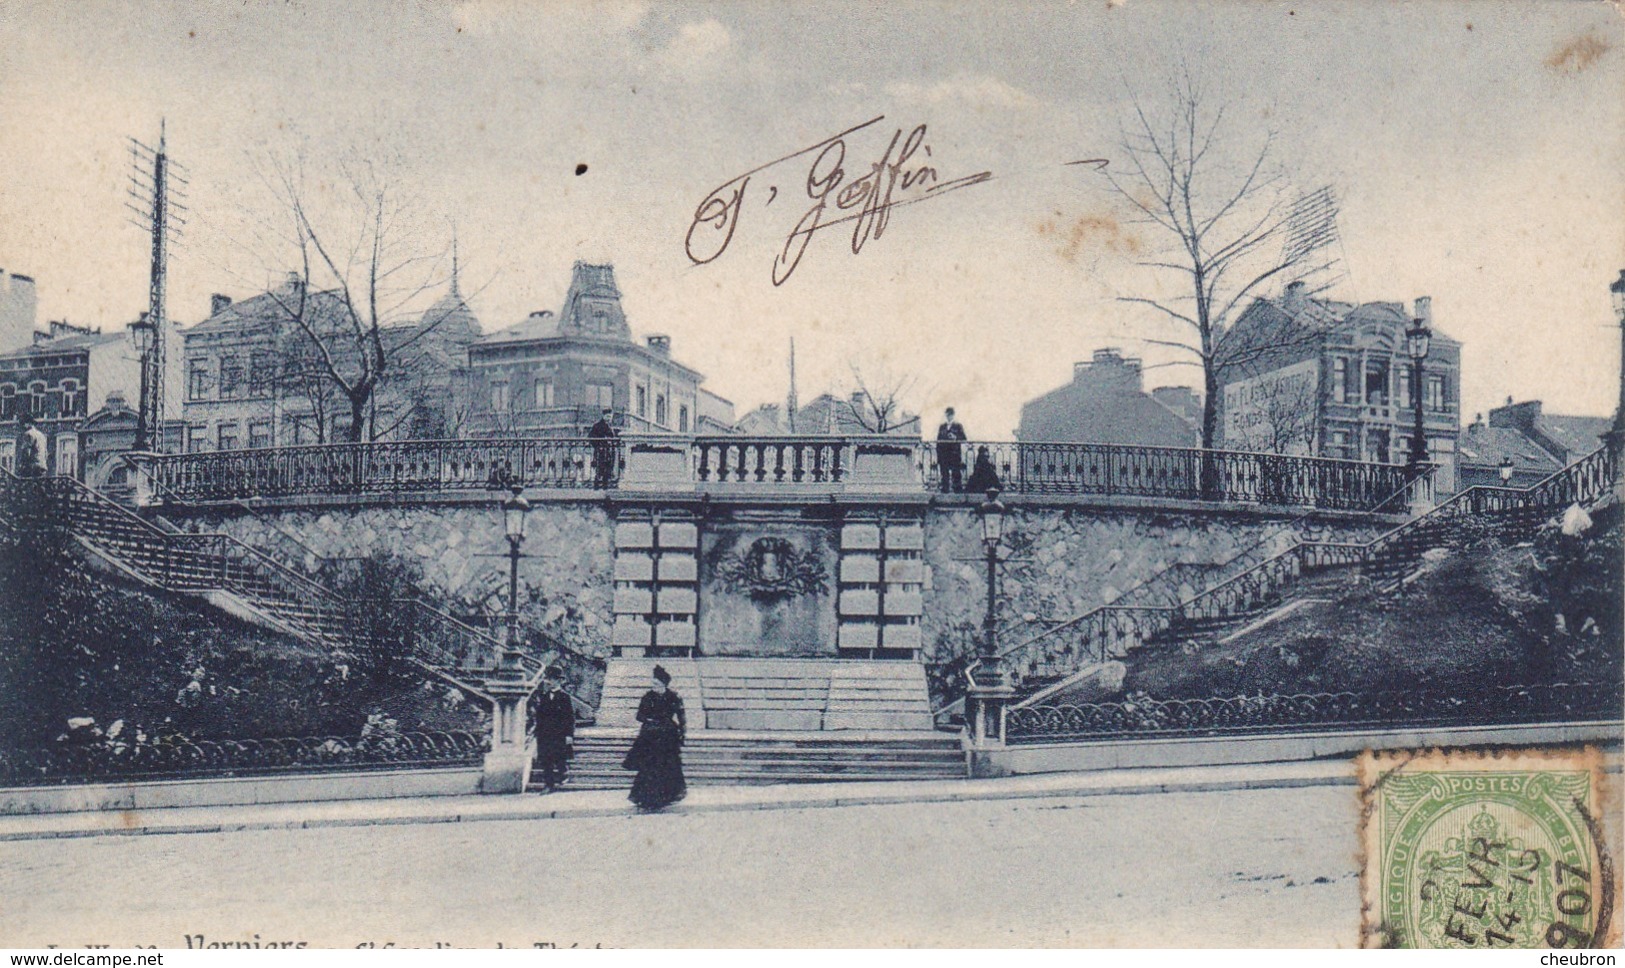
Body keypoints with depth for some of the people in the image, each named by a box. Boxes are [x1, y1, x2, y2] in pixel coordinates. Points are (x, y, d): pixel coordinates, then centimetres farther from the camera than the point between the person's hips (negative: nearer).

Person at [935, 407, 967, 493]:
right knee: (944, 474, -1)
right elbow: (938, 441, 14)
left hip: (955, 454, -2)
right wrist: (938, 455, 6)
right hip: (943, 454, 2)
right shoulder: (942, 427, 17)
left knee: (956, 473, -8)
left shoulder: (958, 426, 9)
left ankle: (958, 489, -7)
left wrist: (955, 438, -18)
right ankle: (945, 489, 2)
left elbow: (963, 439, 2)